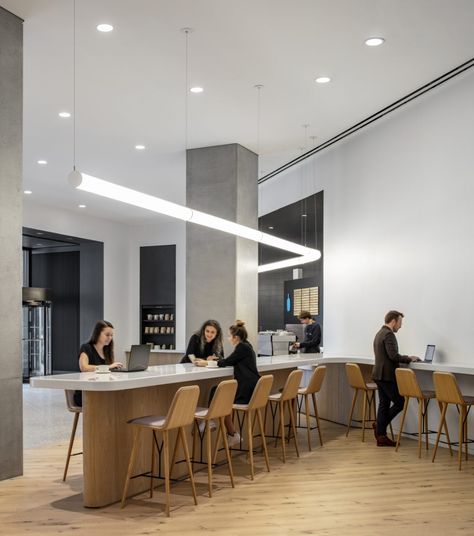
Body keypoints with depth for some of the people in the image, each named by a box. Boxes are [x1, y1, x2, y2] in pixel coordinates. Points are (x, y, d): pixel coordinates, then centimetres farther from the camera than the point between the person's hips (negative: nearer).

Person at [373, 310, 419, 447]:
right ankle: (379, 425, 0)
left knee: (384, 404, 10)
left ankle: (381, 436, 11)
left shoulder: (380, 333, 17)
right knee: (399, 402, -1)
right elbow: (393, 356, -22)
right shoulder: (389, 334, -15)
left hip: (380, 374, 10)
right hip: (387, 375, -10)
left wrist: (406, 358, 15)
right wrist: (409, 358, -9)